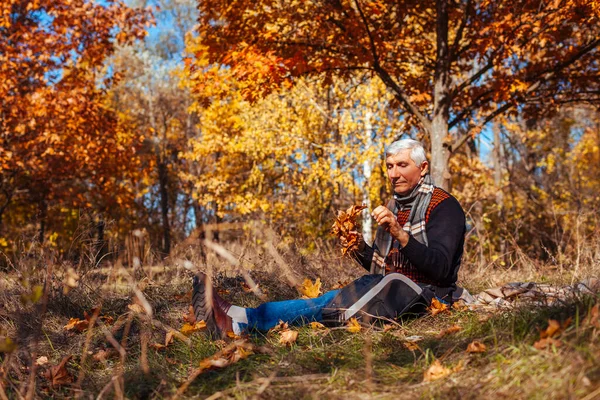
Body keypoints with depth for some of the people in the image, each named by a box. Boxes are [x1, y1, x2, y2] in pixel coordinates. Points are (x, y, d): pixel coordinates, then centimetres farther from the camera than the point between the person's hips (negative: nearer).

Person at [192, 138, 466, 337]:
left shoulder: (443, 206, -7)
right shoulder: (393, 206, 16)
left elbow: (439, 268, -21)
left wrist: (400, 234, -32)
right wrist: (357, 246, -3)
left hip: (427, 296, -8)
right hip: (391, 291, 8)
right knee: (329, 299, -17)